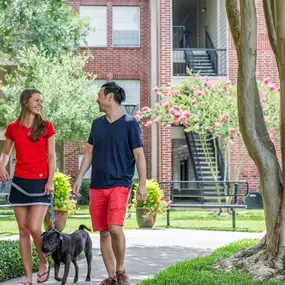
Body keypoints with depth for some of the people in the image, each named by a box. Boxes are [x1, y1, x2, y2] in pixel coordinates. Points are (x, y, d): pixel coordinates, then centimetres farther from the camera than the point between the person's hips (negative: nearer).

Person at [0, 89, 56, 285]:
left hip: (40, 182, -2)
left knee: (35, 228, -13)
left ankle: (44, 263, 14)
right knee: (23, 230, 4)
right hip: (20, 182, 2)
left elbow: (51, 156, 1)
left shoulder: (46, 127, 1)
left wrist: (51, 181, -8)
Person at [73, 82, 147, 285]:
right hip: (97, 186, 5)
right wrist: (79, 179, 9)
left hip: (119, 184, -5)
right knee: (103, 232, 5)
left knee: (115, 228, -19)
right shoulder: (97, 123, 12)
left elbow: (139, 155, -4)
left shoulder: (130, 123, -2)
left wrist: (143, 184, -10)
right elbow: (89, 153, 17)